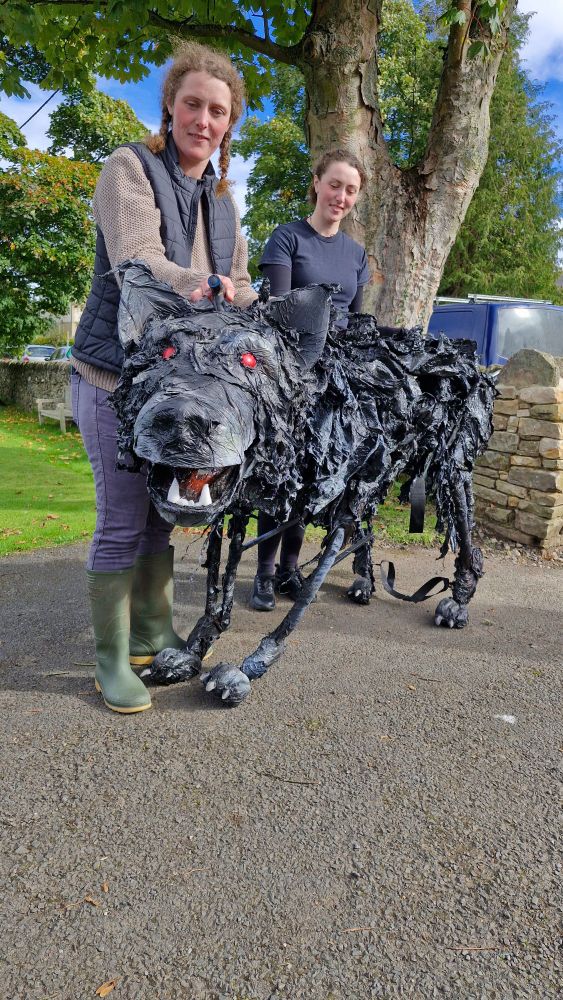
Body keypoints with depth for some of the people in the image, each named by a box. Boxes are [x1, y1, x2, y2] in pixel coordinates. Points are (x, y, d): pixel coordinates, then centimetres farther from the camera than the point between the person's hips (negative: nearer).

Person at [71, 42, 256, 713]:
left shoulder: (221, 198, 17)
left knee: (163, 512, 12)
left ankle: (153, 633, 28)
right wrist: (204, 289, -37)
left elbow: (236, 282, 12)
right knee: (122, 519, -4)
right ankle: (111, 660, 11)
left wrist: (235, 297, -11)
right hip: (116, 375, -6)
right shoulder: (130, 168, -4)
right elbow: (135, 260, -19)